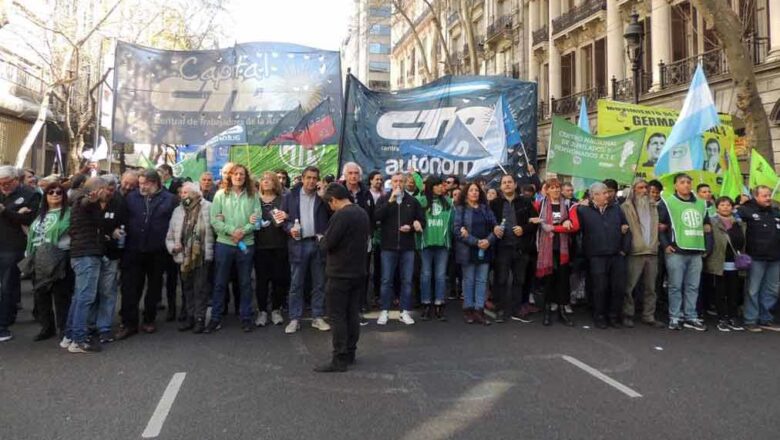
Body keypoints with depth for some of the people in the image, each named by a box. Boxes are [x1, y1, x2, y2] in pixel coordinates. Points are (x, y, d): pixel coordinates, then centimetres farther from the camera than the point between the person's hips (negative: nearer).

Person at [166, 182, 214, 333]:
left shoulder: (208, 207, -5)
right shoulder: (178, 211, 12)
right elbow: (170, 235, 12)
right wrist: (172, 246, -3)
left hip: (202, 256, -6)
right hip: (184, 257, 6)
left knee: (200, 288, 0)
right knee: (187, 289, 16)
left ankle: (200, 318, 10)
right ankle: (190, 316, 28)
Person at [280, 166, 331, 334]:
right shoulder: (291, 196, 5)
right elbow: (283, 218, 4)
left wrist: (324, 196, -10)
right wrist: (290, 228, -10)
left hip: (318, 243, 1)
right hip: (298, 244, 0)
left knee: (319, 283, 8)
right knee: (296, 284, 4)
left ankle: (318, 317, 18)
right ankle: (294, 319, 12)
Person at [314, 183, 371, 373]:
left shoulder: (340, 216, -19)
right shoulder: (363, 213, 8)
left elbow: (326, 244, -19)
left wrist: (323, 239, 4)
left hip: (341, 273, -8)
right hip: (359, 271, 8)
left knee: (337, 316, -2)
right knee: (353, 314, 13)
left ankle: (339, 359, 2)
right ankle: (350, 353, 22)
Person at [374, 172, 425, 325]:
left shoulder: (412, 201, 7)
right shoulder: (384, 199, 4)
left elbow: (422, 221, 8)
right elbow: (377, 216, -13)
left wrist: (411, 227, -10)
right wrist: (391, 200, -18)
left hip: (407, 247, 1)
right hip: (388, 246, -1)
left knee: (407, 280, 5)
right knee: (386, 280, 4)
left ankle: (405, 312, 14)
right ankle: (384, 311, 13)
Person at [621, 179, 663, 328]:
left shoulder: (653, 206, 17)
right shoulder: (626, 207, -2)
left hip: (652, 251, 6)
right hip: (635, 252, -6)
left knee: (650, 287, 8)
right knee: (630, 286, -3)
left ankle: (648, 316, 15)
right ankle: (627, 315, 6)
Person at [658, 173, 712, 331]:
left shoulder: (701, 204, 16)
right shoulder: (667, 202, -2)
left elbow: (707, 227, 23)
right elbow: (660, 227, -3)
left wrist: (706, 246, 12)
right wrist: (665, 245, -11)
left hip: (696, 252, 6)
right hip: (676, 252, -5)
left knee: (693, 287, 10)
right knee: (676, 286, -1)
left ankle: (691, 317, 19)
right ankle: (675, 317, 7)